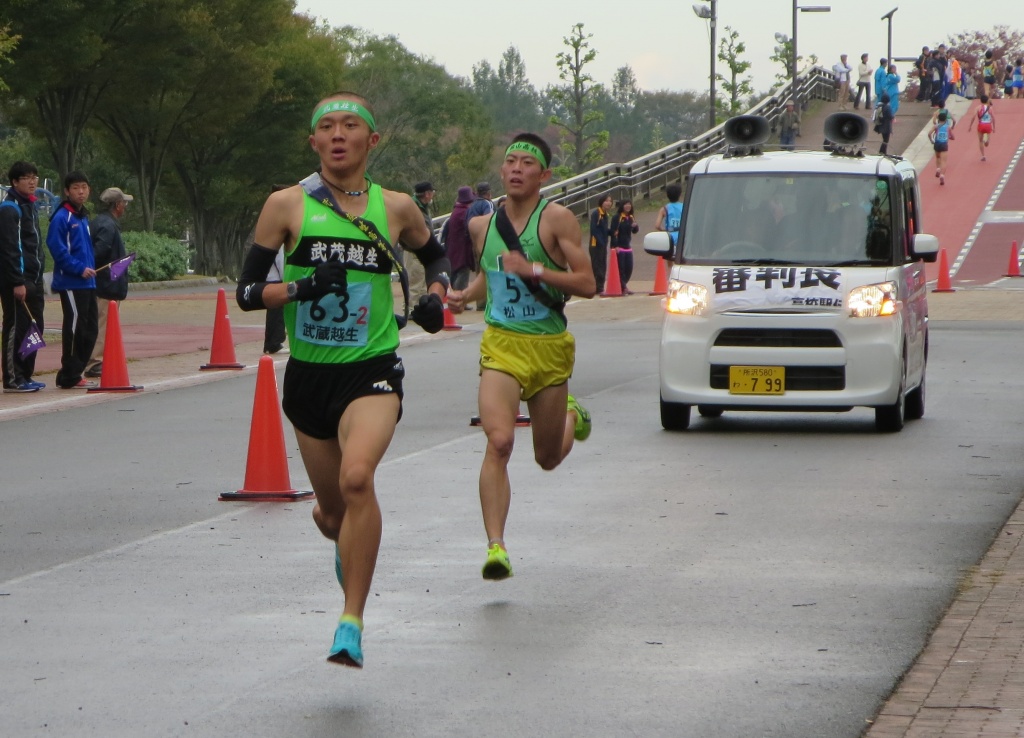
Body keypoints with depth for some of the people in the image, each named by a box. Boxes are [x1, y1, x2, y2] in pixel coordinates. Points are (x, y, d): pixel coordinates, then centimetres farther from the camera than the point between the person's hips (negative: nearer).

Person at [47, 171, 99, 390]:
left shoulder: (84, 217, 18)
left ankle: (74, 373, 20)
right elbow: (56, 248, -19)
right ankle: (70, 377, -3)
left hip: (87, 282, 9)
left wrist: (90, 268, 11)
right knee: (75, 328, -8)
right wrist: (79, 268, -20)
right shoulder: (62, 217, -11)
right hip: (71, 283, -9)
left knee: (90, 329, 11)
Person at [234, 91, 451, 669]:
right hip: (309, 376, 2)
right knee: (332, 511, 12)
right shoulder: (287, 205, 0)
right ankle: (347, 545, 52)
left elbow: (437, 256, 24)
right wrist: (297, 288, -18)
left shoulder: (396, 208, 3)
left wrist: (436, 296, 4)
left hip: (373, 371, -2)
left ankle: (352, 624, -24)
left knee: (357, 476, -28)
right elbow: (247, 291, 0)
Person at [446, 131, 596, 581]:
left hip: (549, 346, -1)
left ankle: (570, 414, 50)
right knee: (499, 441, -23)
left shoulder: (557, 219, -7)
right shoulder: (482, 226, 7)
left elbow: (587, 284, -12)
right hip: (501, 345, 1)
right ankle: (496, 547, -25)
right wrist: (466, 295, 6)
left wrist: (534, 270, -23)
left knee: (549, 459, 14)